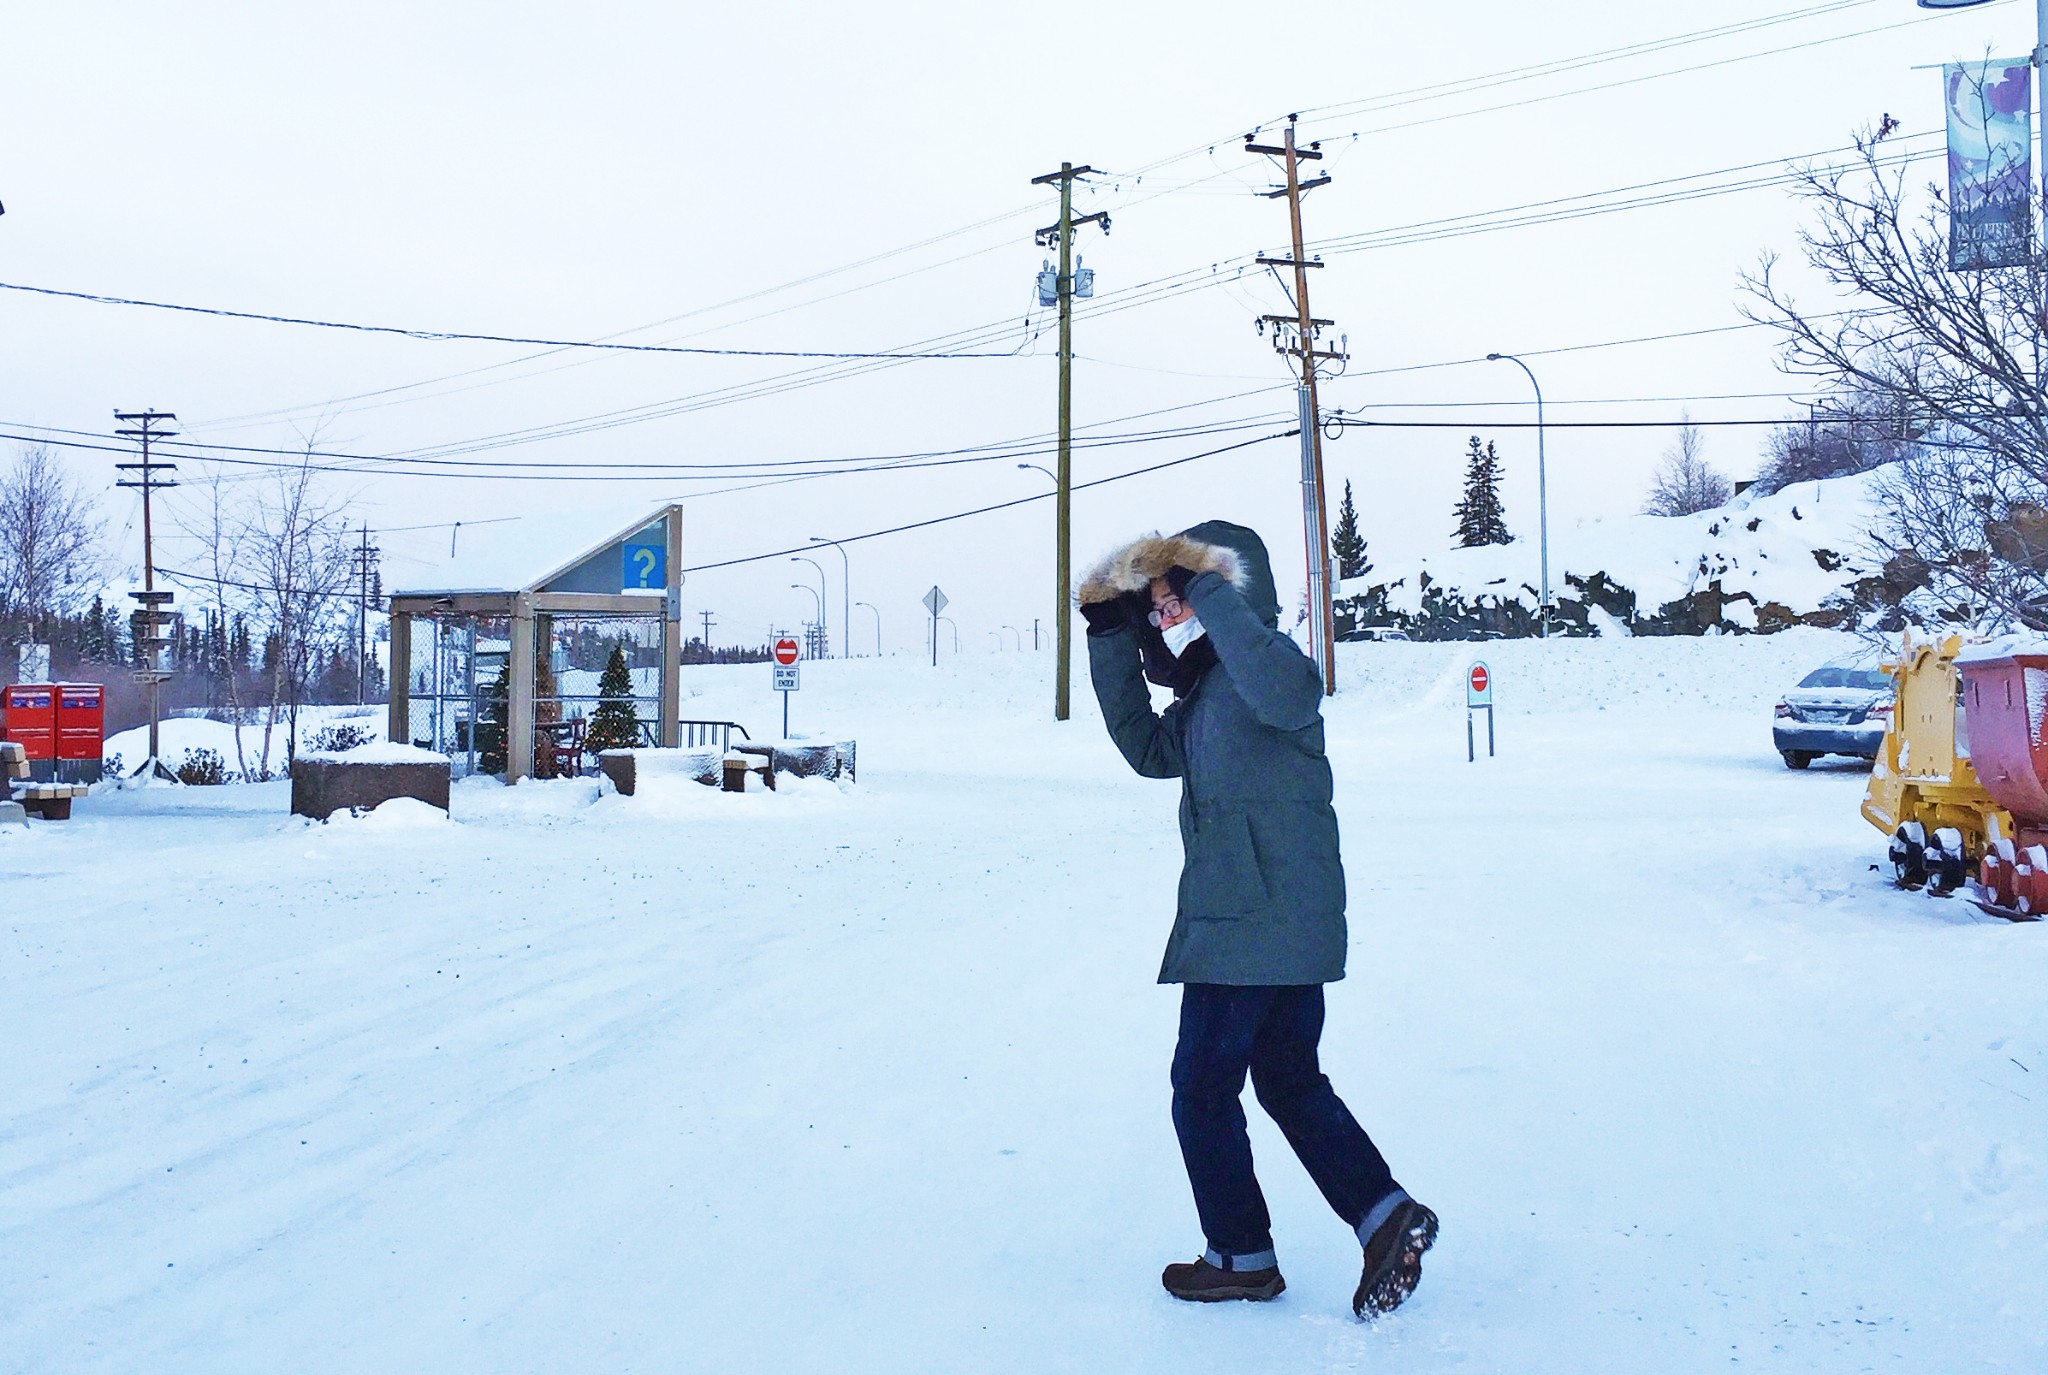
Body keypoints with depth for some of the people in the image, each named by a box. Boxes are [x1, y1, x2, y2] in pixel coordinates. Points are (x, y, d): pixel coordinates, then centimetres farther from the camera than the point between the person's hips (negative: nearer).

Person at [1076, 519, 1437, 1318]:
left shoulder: (1260, 670, -15)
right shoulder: (1209, 692, 16)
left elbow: (1289, 690, -39)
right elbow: (1148, 748, 20)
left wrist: (1208, 595, -33)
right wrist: (1112, 643, 13)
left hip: (1248, 930, -10)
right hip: (1289, 930, 10)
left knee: (1203, 1090, 3)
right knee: (1291, 1082, 16)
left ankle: (1240, 1256, 15)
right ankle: (1387, 1215, 11)